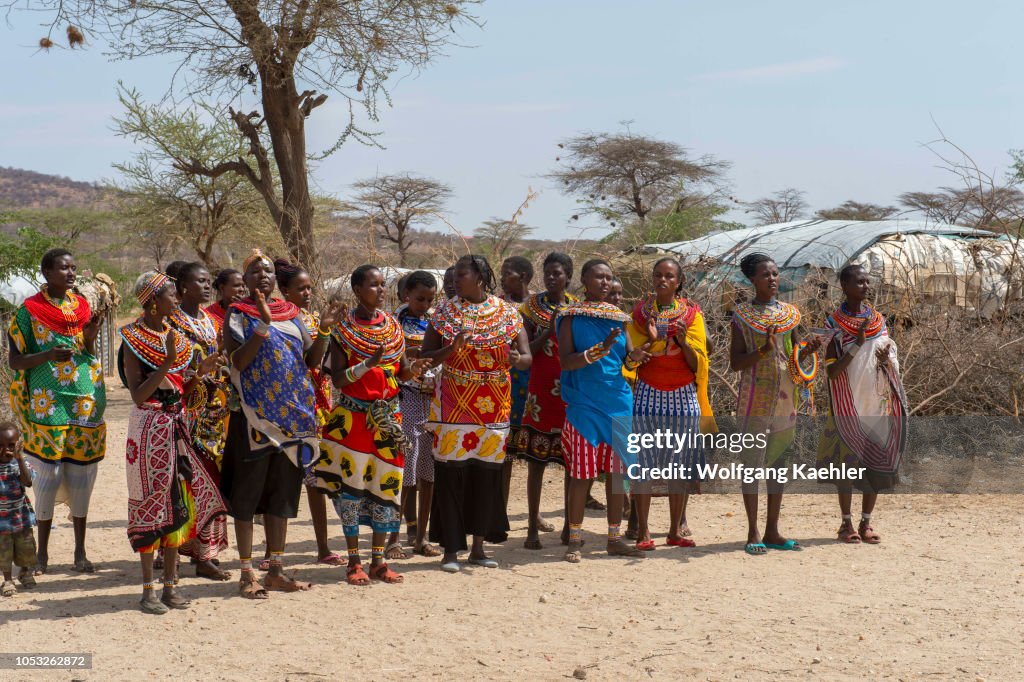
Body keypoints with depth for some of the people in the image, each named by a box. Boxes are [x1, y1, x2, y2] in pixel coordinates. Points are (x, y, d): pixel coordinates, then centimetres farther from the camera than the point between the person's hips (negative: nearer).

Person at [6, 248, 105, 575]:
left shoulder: (82, 306, 11)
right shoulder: (29, 310, -1)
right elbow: (15, 360, -2)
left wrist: (90, 339, -5)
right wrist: (48, 355, -19)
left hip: (85, 405, 4)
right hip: (48, 407, -4)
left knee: (82, 477, 4)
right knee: (48, 476, -2)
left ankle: (80, 551, 12)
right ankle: (42, 552, 11)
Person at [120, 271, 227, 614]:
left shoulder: (175, 337, 12)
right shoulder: (133, 339, -8)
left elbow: (181, 392, 12)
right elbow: (138, 395, -16)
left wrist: (201, 371, -3)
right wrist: (167, 363, -22)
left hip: (177, 426, 6)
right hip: (149, 427, -6)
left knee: (179, 502, 6)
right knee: (150, 503, -3)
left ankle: (171, 585, 13)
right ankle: (148, 589, 5)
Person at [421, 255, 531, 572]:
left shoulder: (508, 313, 4)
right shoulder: (445, 311, 3)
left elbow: (527, 357, 0)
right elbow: (424, 355, 0)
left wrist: (516, 359, -23)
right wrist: (451, 349, -19)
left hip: (494, 407, 1)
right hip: (453, 406, -1)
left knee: (488, 474, 5)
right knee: (451, 474, -4)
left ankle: (478, 547, 18)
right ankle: (451, 550, 5)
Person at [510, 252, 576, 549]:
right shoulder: (532, 305, 3)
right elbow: (526, 351, -1)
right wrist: (548, 331, -14)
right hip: (541, 390, -2)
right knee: (537, 459, -2)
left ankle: (570, 525, 13)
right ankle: (533, 527, 3)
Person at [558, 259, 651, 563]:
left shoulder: (618, 317, 12)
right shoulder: (571, 316, -3)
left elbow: (628, 361, 12)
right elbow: (565, 362, -11)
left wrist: (635, 357, -11)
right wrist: (600, 350, -23)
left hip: (618, 402, 5)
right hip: (584, 404, -5)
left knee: (617, 472, 7)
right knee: (581, 473, -3)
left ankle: (615, 538, 16)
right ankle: (574, 540, 8)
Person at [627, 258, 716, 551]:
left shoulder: (692, 314, 7)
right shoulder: (640, 313, 8)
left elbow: (697, 364, 3)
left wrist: (683, 341, -14)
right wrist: (651, 339, -12)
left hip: (684, 395, 1)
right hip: (648, 394, -1)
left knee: (681, 464, 0)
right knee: (644, 462, -6)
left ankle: (675, 531, 8)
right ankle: (642, 531, -2)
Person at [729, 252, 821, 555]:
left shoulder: (789, 313, 10)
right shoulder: (742, 315, -4)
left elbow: (793, 356, 14)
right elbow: (735, 363, -8)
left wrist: (807, 349, -7)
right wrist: (763, 351, -22)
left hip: (785, 397, 5)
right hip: (755, 398, -5)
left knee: (778, 462, 8)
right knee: (752, 462, -4)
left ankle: (772, 531, 15)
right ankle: (753, 533, 1)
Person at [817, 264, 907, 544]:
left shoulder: (878, 320, 8)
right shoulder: (834, 324, -5)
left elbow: (894, 362, 12)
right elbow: (832, 371, -12)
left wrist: (886, 360, -11)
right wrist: (857, 343, -20)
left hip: (877, 404, 4)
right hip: (848, 405, -4)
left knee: (876, 463, 4)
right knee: (847, 463, -1)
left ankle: (866, 522, 13)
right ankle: (847, 523, 10)